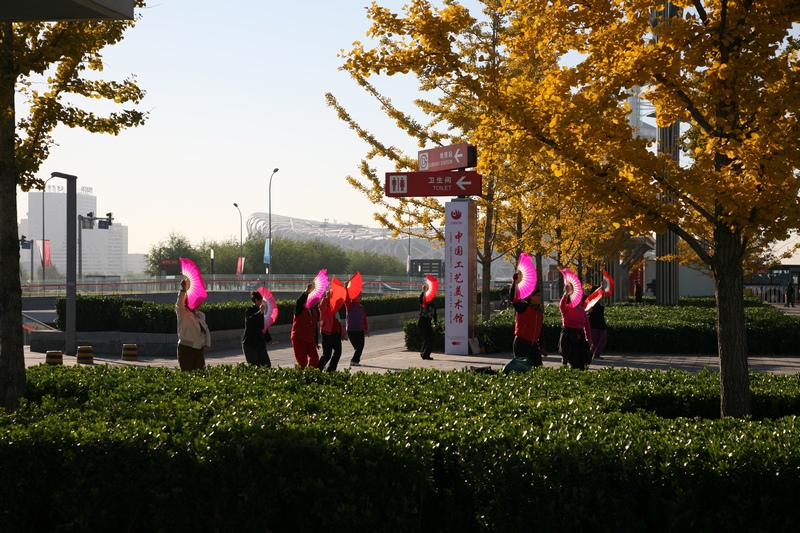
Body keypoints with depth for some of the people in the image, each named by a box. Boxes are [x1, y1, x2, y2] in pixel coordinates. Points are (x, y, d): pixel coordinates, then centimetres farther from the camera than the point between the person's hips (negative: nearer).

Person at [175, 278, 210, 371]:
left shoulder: (201, 315, 15)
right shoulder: (183, 314, -3)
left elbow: (206, 330, 21)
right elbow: (179, 303, -24)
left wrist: (207, 345, 7)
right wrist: (183, 289, -37)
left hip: (200, 349, 6)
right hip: (186, 349, -6)